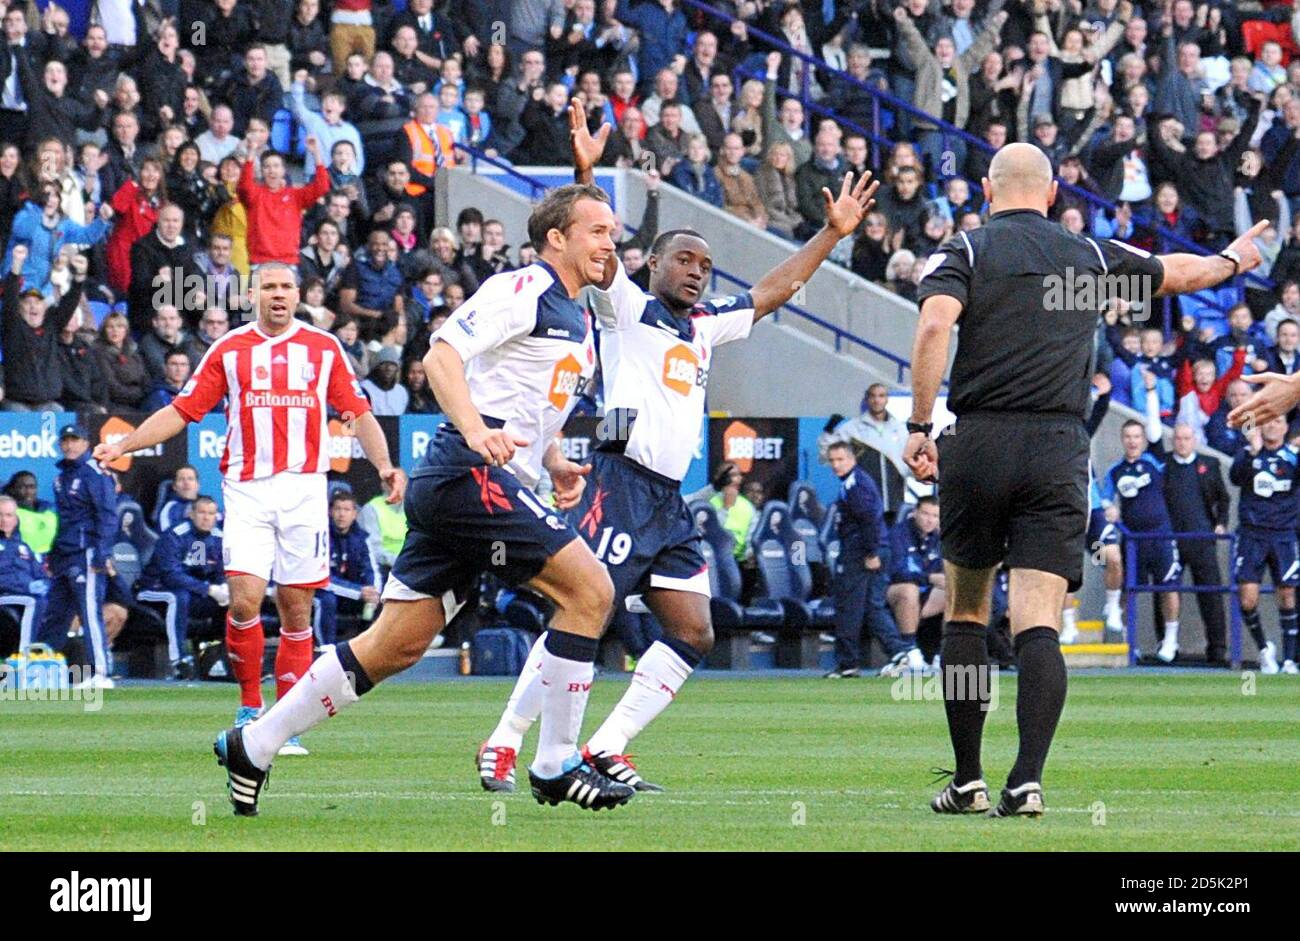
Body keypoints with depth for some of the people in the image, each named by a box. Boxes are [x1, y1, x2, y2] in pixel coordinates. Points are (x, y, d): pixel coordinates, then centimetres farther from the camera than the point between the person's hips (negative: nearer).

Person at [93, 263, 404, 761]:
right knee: (245, 599, -15)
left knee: (296, 608, 0)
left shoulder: (324, 347, 10)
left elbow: (358, 414, 13)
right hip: (247, 490, -1)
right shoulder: (229, 350, 8)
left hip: (303, 490, 1)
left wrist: (383, 464, -3)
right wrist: (121, 445, -1)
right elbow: (182, 410, 9)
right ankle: (249, 707, 2)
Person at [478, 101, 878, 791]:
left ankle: (605, 750, 5)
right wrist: (585, 175, -28)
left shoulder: (704, 327, 22)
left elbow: (771, 292, 30)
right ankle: (502, 745, -5)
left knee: (693, 635, 1)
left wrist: (832, 234, 29)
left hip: (671, 500, 8)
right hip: (621, 482, -8)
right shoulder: (627, 308, 2)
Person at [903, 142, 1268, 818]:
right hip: (1060, 450, 1)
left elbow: (934, 325, -14)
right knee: (1038, 625, -6)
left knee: (964, 615, 14)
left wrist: (918, 426, -12)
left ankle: (967, 781, 12)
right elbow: (1178, 273, 30)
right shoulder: (1091, 256, 13)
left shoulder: (963, 252, 5)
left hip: (978, 443, -1)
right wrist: (1234, 260, 51)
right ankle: (1026, 781, -22)